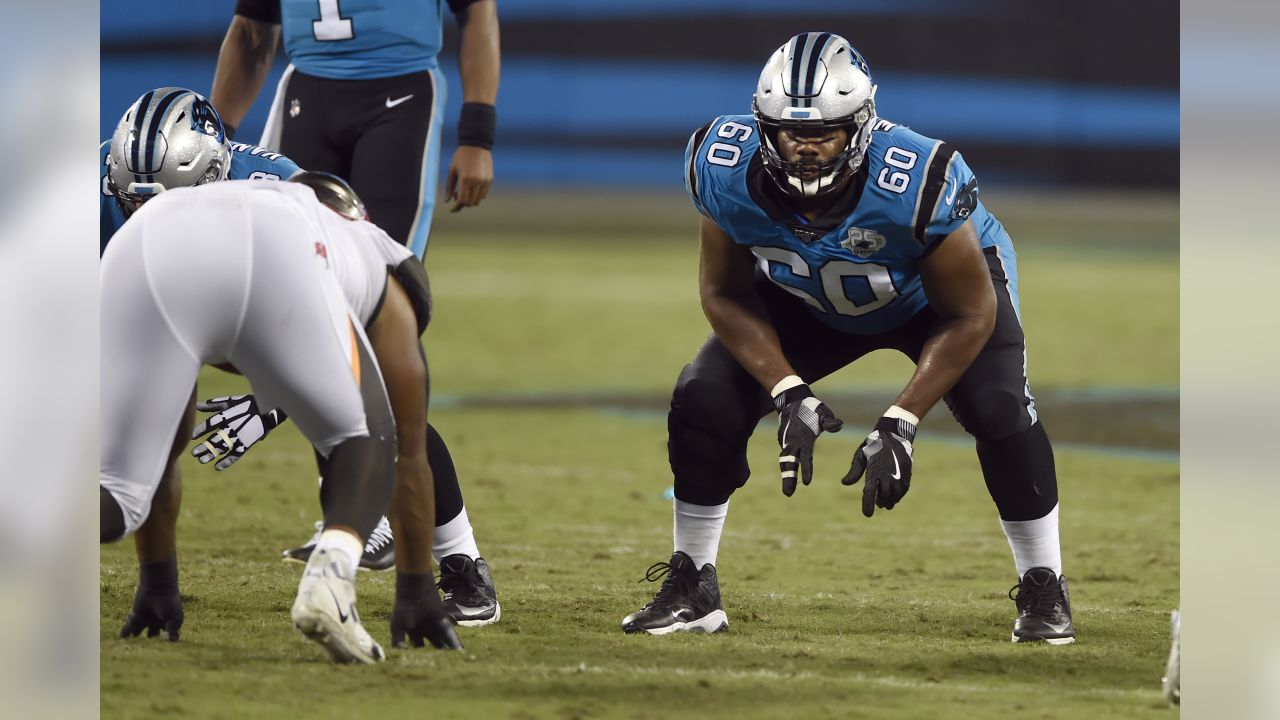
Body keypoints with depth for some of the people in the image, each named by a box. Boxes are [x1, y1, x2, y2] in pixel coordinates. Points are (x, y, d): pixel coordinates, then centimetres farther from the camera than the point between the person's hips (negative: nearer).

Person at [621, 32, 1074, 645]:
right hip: (806, 300, 3)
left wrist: (900, 425, -32)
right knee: (703, 402, -12)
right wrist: (789, 394, -27)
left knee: (1000, 410, -25)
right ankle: (691, 588, 7)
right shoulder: (727, 172, -33)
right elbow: (726, 295, -15)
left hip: (941, 288, -3)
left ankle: (1043, 592, -4)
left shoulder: (918, 183, -42)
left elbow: (968, 316, -28)